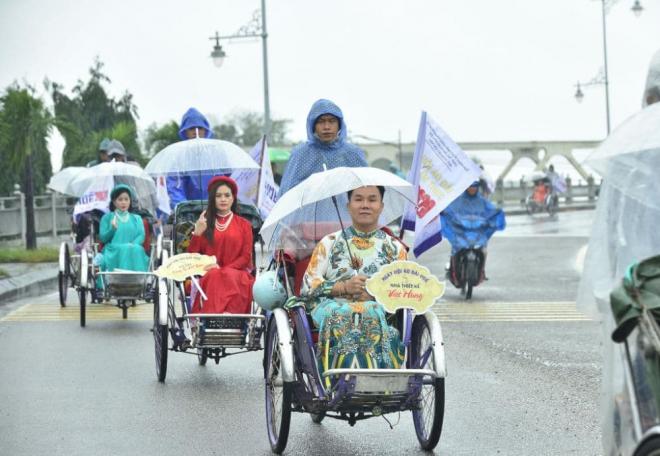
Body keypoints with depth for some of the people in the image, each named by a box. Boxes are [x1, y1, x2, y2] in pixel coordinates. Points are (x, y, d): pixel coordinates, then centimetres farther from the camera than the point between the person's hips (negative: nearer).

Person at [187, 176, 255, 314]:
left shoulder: (244, 225, 17)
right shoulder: (204, 223, 21)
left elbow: (246, 257, 6)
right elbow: (192, 256, 13)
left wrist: (224, 269, -11)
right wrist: (197, 233, -4)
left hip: (236, 273, -1)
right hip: (209, 275, 1)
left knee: (230, 278, -36)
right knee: (214, 277, -35)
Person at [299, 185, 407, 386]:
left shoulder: (395, 248, 20)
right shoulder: (330, 243, 19)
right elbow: (308, 286, 8)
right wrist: (344, 287, -8)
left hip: (380, 308, 0)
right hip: (332, 306, 0)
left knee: (373, 315, -37)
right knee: (343, 316, -37)